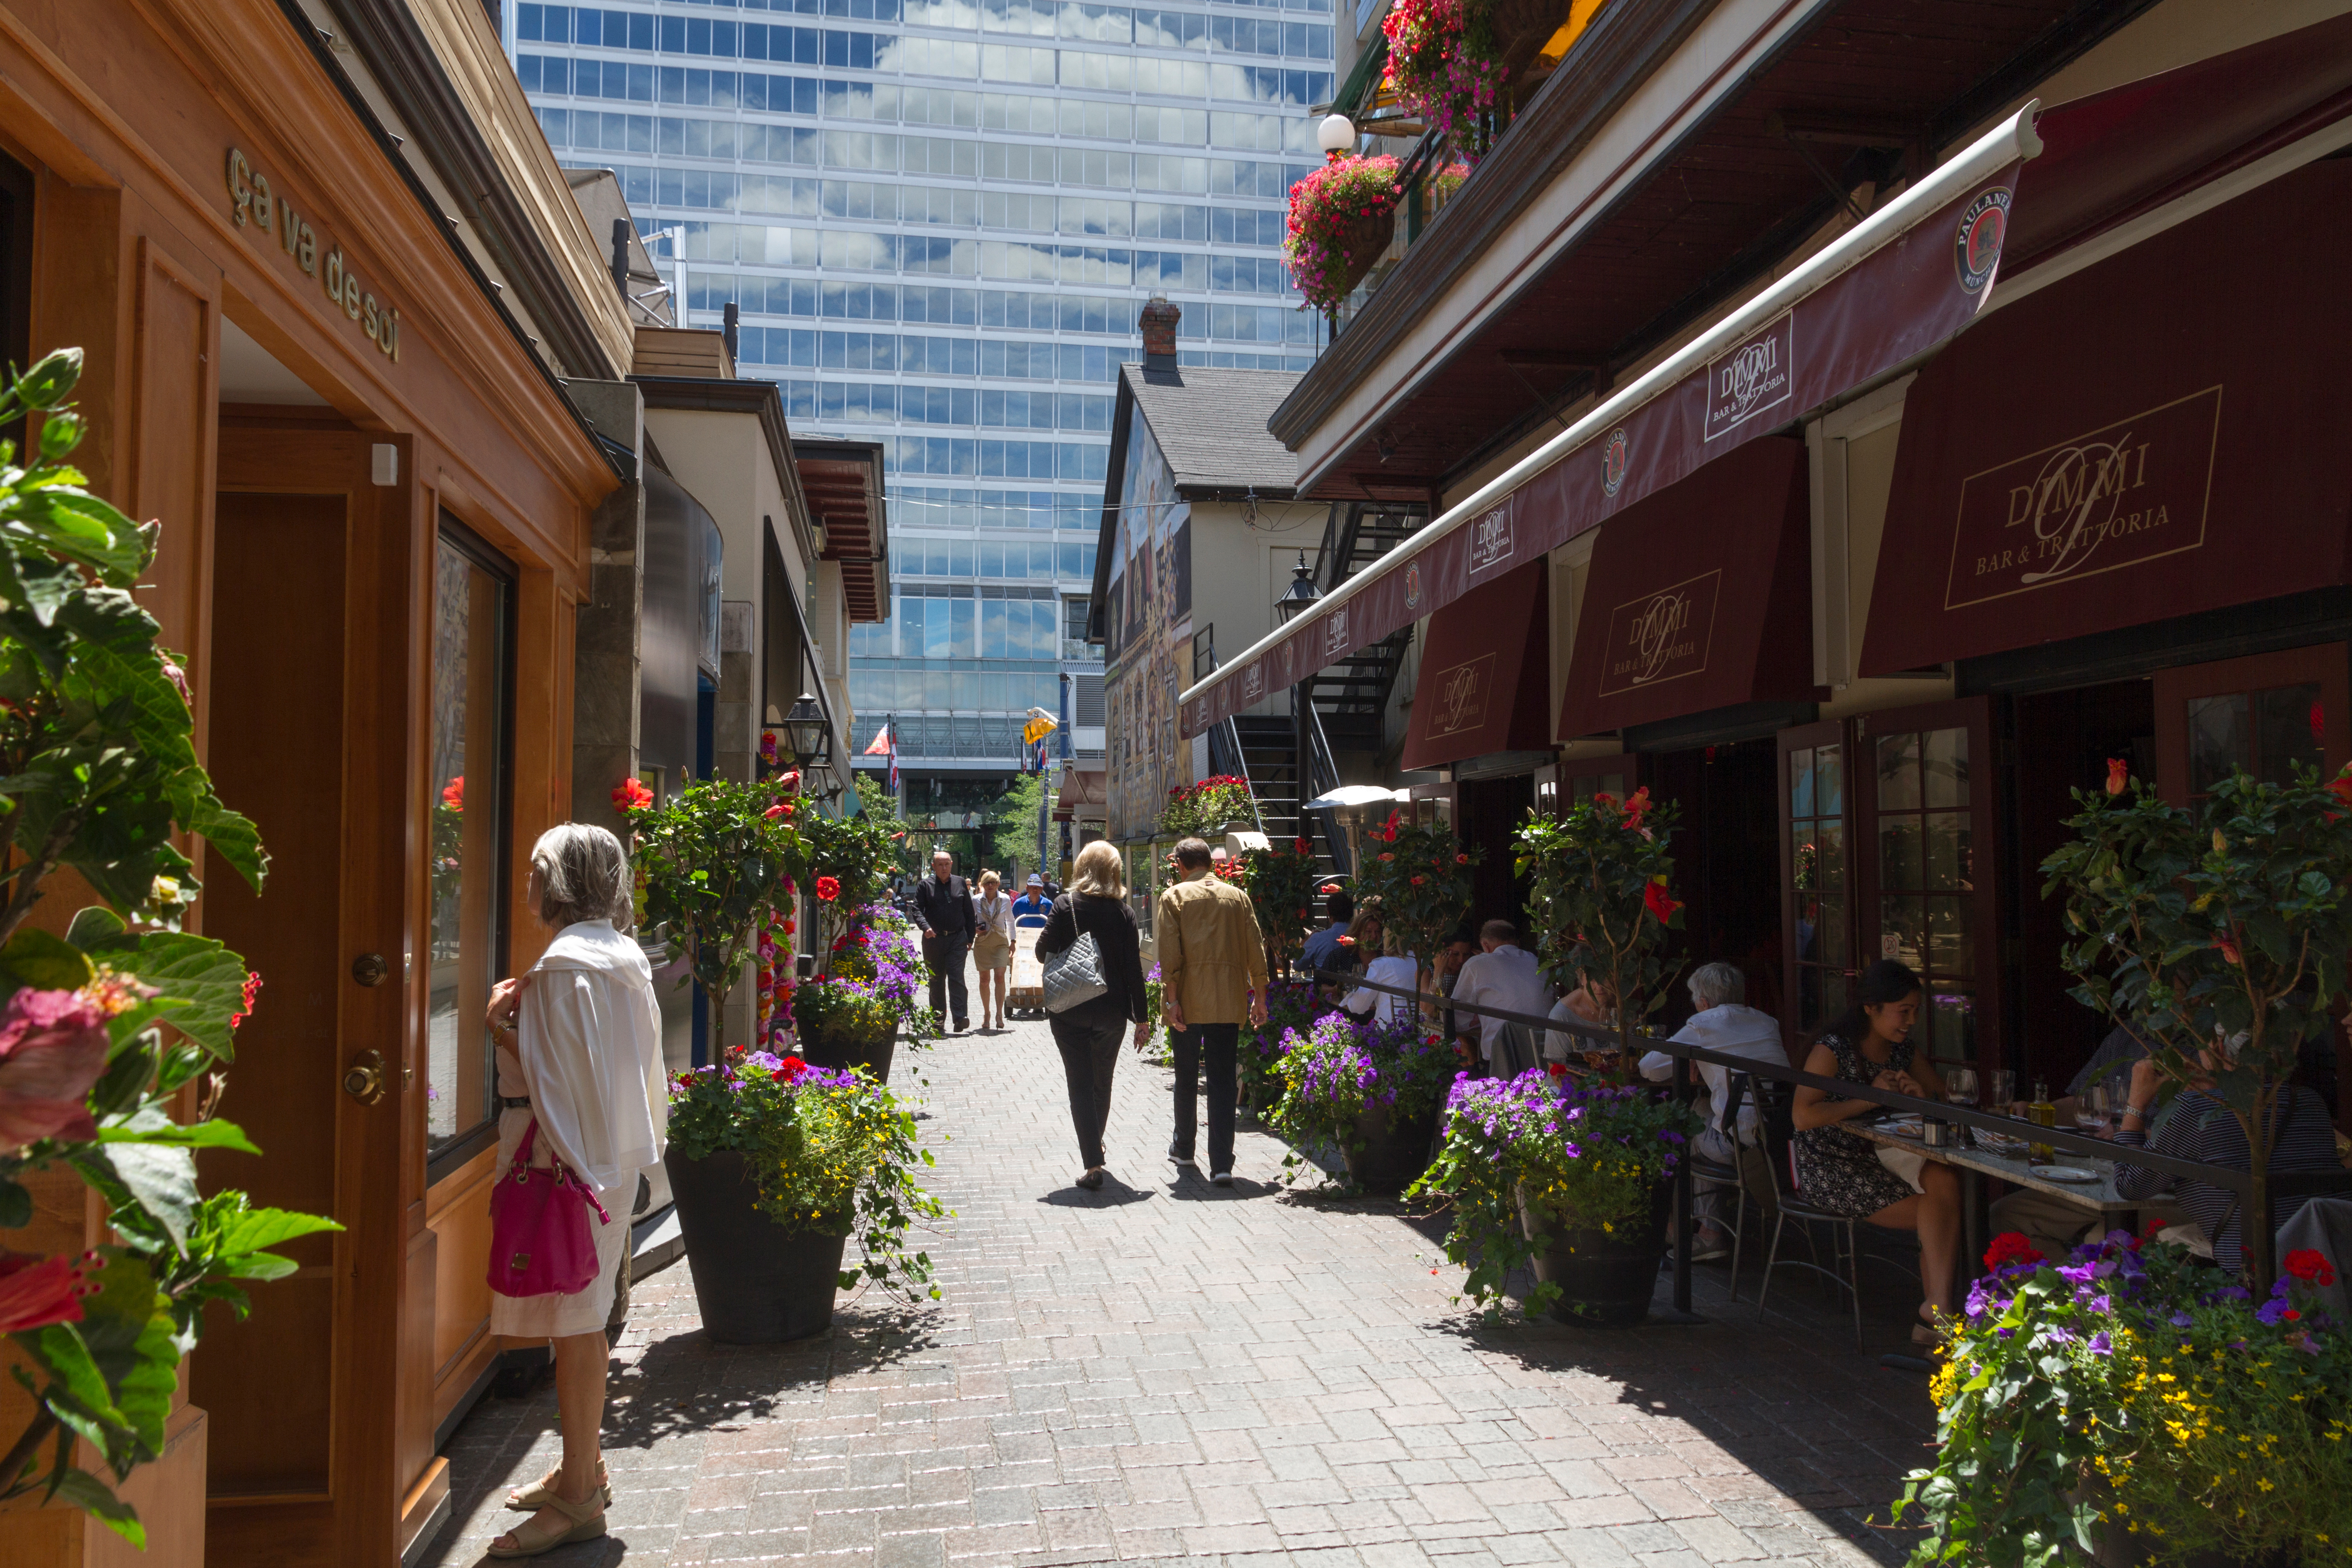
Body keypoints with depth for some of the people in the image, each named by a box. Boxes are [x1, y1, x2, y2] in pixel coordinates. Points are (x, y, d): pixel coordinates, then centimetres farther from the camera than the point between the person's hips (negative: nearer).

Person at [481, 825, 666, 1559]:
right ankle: (583, 1469, 31)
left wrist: (502, 1031, -9)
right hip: (616, 1154, 10)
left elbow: (557, 1079, -19)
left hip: (572, 1162, -10)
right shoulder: (623, 956, 12)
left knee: (574, 1326, -1)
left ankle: (578, 1500, 9)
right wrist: (523, 1020, 12)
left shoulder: (566, 963, -17)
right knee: (584, 1321, 19)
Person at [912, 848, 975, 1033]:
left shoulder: (960, 883, 9)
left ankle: (961, 1017, -11)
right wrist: (926, 927, -21)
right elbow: (917, 909, -2)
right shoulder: (925, 885, 3)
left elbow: (969, 912, 12)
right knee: (936, 980, 9)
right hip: (934, 939, 1)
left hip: (957, 939, 0)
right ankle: (938, 1017, 20)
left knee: (957, 978, -9)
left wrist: (970, 937, 8)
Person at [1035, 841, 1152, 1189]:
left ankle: (1092, 1164, -6)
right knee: (1103, 1083, 21)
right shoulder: (1123, 912, -5)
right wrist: (1141, 1018, 0)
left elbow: (1043, 951, -7)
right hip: (1111, 1011, 2)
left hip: (1069, 1012, -2)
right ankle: (1096, 1147, 39)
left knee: (1081, 1085, 2)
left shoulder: (1065, 905, -10)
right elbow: (1133, 968, -4)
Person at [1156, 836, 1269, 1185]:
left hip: (1188, 1001, -1)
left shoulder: (1174, 897, -2)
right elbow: (1256, 950, 4)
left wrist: (1171, 998, -10)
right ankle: (1222, 1164, -6)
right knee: (1222, 1081, 2)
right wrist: (1259, 997, 10)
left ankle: (1184, 1148, 31)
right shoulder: (1237, 896, 6)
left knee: (1186, 1077, 15)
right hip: (1228, 1003, 2)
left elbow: (1170, 953, -11)